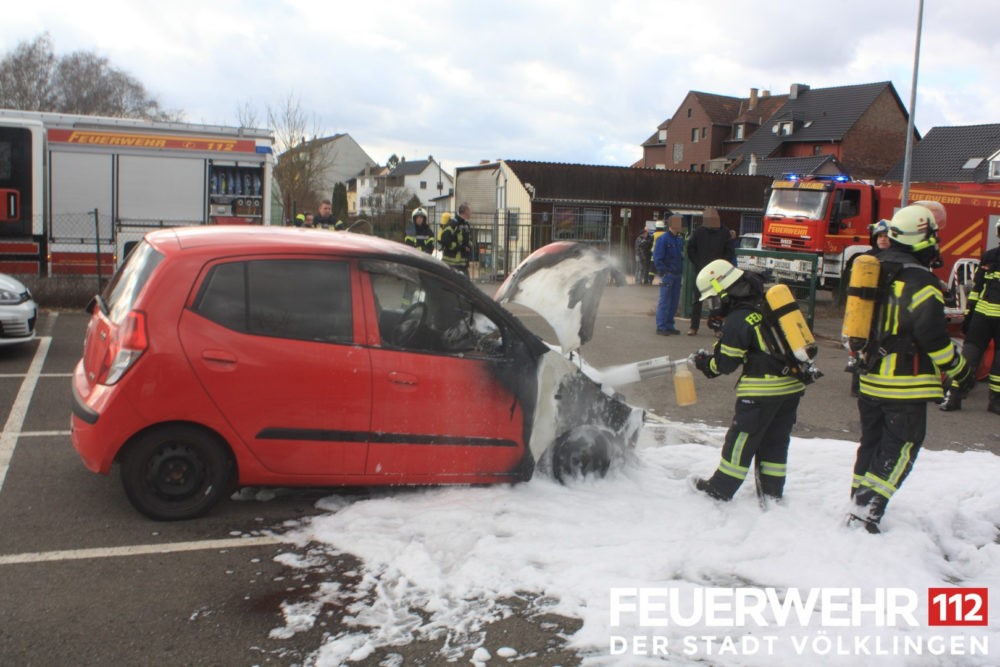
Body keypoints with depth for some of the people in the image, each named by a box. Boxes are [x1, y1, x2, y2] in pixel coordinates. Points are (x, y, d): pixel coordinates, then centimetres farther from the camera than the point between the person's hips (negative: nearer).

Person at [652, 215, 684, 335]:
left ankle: (669, 326, 19)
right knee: (665, 302, -6)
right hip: (667, 275, -7)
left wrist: (681, 271, 12)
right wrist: (664, 271, -15)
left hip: (677, 275, 8)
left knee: (674, 302, 10)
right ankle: (661, 327, -2)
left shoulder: (680, 239, 13)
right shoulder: (663, 239, -10)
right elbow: (657, 259, -12)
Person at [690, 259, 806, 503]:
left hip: (762, 389, -7)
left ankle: (720, 489, 17)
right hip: (792, 384, 7)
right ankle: (772, 491, 24)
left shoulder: (737, 320, -16)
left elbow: (725, 363, -9)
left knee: (741, 439, 5)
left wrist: (705, 362, 12)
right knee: (775, 440, 17)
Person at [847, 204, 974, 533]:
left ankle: (858, 506, 21)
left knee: (872, 442, 17)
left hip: (870, 378, 7)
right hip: (905, 383, -7)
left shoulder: (874, 269, 9)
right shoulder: (921, 280, -15)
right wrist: (959, 370, -6)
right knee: (901, 448, 0)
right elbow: (932, 335, -17)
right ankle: (866, 511, -4)